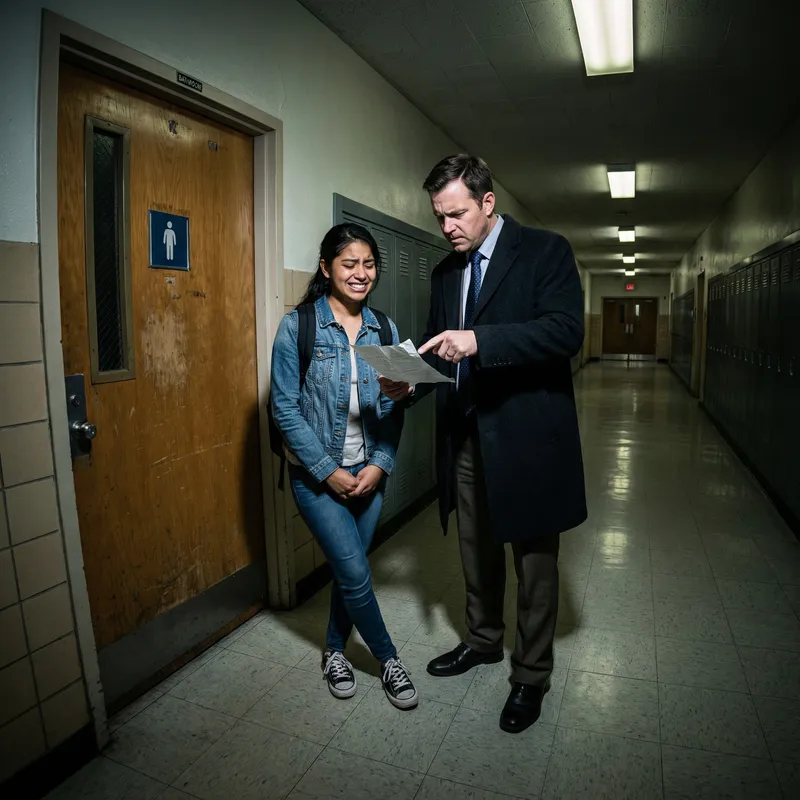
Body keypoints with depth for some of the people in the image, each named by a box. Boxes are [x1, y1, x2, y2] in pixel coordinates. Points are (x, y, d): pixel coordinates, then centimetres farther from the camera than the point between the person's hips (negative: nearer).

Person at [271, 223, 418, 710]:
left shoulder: (383, 329, 3)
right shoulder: (298, 326, -9)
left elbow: (393, 407, 3)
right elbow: (286, 408, -11)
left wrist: (380, 465, -9)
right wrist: (328, 472, -14)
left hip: (369, 473, 4)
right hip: (318, 474, -4)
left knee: (350, 569, 13)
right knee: (356, 572, -3)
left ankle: (335, 651, 38)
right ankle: (388, 659, 23)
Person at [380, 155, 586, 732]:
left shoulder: (546, 251, -6)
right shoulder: (446, 271, 12)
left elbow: (567, 330, -20)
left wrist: (479, 340, -29)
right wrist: (412, 383, -4)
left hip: (527, 434, -6)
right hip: (466, 435, 6)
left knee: (535, 559, 8)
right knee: (477, 549, 20)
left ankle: (532, 674, 29)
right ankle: (483, 639, 44)